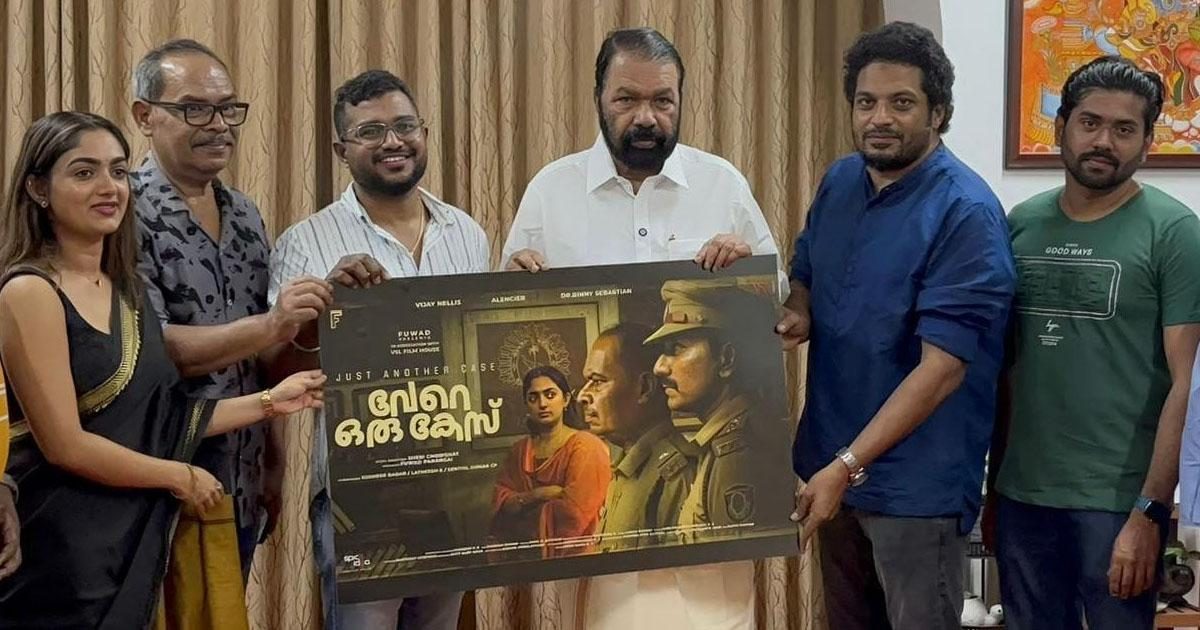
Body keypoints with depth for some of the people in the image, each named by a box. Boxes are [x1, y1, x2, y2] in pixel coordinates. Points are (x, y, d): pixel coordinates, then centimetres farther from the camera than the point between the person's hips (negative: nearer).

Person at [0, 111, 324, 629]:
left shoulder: (128, 290, 10)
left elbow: (155, 419, 7)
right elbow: (64, 445, -17)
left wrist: (269, 402, 7)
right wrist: (180, 477, -7)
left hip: (135, 537, 8)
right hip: (61, 549, -7)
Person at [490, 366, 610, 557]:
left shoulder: (586, 447, -7)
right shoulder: (519, 451, 12)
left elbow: (573, 514, -13)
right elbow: (500, 506, 4)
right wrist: (538, 495, -13)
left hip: (574, 555, -4)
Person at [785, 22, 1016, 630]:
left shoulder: (966, 213, -19)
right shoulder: (838, 182, 3)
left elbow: (942, 368, -24)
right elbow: (804, 275, 19)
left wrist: (848, 465, -27)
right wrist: (795, 313, -6)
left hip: (915, 479, -7)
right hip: (834, 457, 7)